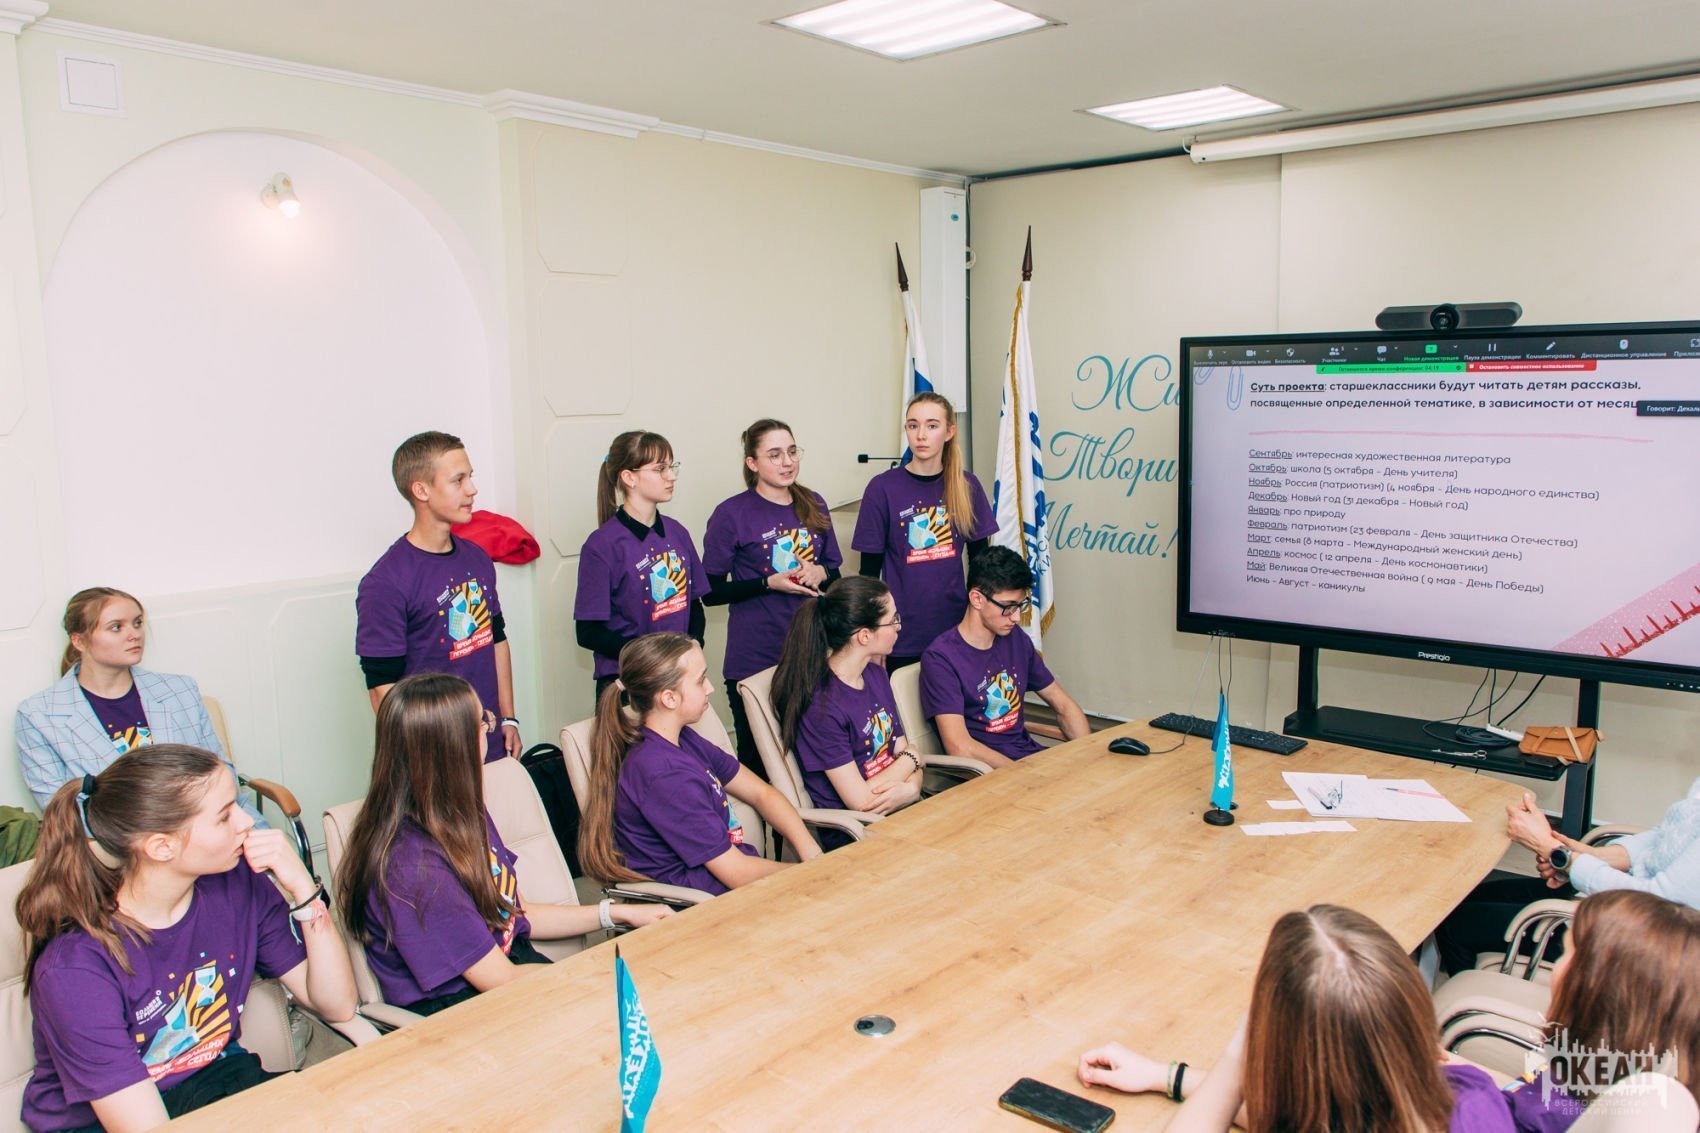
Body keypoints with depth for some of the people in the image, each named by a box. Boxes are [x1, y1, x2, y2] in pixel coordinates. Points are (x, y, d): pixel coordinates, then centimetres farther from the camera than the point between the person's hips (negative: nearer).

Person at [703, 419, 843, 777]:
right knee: (758, 762, 5)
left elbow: (835, 573, 17)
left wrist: (821, 572, -6)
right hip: (755, 660, -4)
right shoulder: (731, 515, -6)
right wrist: (771, 583, -17)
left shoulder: (813, 506, 9)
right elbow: (711, 593, -6)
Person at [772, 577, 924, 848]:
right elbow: (861, 800, -17)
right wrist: (910, 759, -2)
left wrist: (910, 788, -13)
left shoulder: (876, 674, 8)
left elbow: (903, 750, 10)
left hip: (900, 810, 8)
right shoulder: (820, 704, -19)